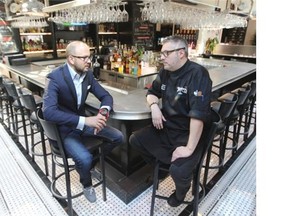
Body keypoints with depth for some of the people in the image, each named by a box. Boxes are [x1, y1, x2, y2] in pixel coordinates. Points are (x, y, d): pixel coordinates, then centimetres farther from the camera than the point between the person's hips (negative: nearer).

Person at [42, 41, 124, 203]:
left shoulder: (88, 74, -4)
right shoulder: (55, 78, -23)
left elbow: (105, 96, -1)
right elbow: (49, 112, -34)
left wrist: (104, 111, -25)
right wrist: (85, 120, -41)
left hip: (83, 121, 6)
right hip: (64, 128, -6)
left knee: (118, 137, -2)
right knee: (84, 158, -27)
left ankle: (91, 164, 21)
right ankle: (87, 184, 11)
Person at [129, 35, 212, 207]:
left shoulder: (197, 74, -21)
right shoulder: (165, 72, 3)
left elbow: (198, 114, -28)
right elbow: (152, 92, 17)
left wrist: (189, 148, -29)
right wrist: (154, 106, -7)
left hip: (189, 133, -7)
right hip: (166, 128, 7)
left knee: (178, 171, -26)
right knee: (135, 139, 4)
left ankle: (181, 191, 14)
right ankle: (160, 167, 28)